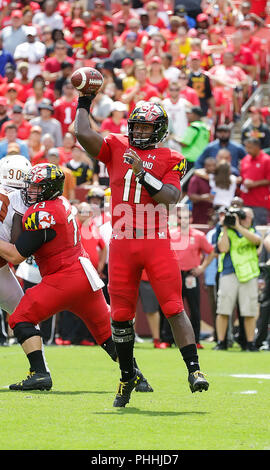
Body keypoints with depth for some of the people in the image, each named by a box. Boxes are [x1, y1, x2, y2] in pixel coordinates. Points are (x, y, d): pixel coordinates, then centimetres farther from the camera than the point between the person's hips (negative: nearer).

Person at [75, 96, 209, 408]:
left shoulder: (170, 160, 5)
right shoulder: (115, 148, 10)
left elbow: (170, 199, -9)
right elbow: (83, 134, -4)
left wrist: (141, 172, -16)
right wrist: (84, 104, 7)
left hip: (156, 243, -2)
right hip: (121, 243, 2)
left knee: (174, 308, -10)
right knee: (120, 315, 6)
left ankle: (194, 370, -8)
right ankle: (127, 376, 21)